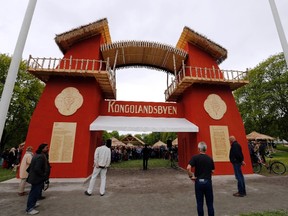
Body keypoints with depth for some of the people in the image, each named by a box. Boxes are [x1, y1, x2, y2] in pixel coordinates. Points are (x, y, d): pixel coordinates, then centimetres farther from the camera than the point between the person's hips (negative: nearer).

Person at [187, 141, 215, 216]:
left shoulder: (195, 157, -10)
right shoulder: (210, 158, 1)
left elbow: (188, 168, -22)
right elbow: (212, 171, 6)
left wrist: (191, 176, -9)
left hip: (199, 181, -2)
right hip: (208, 181, 3)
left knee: (200, 203, 11)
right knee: (210, 203, 16)